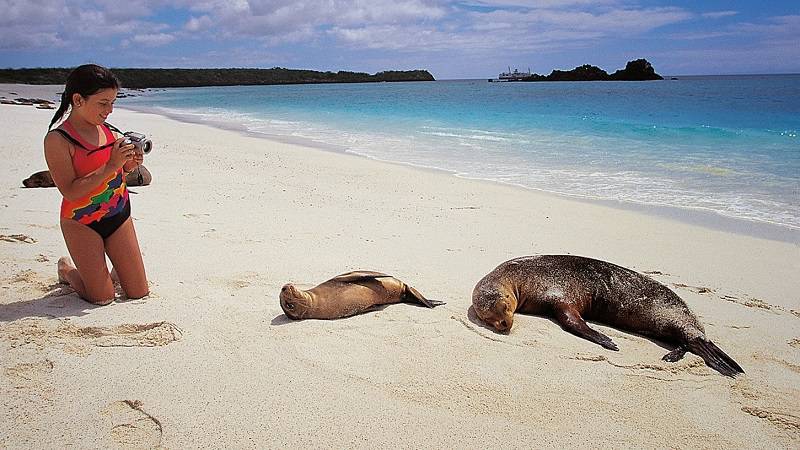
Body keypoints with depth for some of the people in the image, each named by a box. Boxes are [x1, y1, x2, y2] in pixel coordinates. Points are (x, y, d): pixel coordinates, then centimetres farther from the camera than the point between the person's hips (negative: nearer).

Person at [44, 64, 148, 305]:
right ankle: (67, 269, 30)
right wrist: (111, 166, -27)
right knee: (103, 298, 1)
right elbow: (70, 192, -22)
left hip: (119, 215, 6)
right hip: (82, 223, -5)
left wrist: (129, 165, -8)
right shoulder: (57, 139, -16)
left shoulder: (108, 131, 2)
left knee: (139, 292, 5)